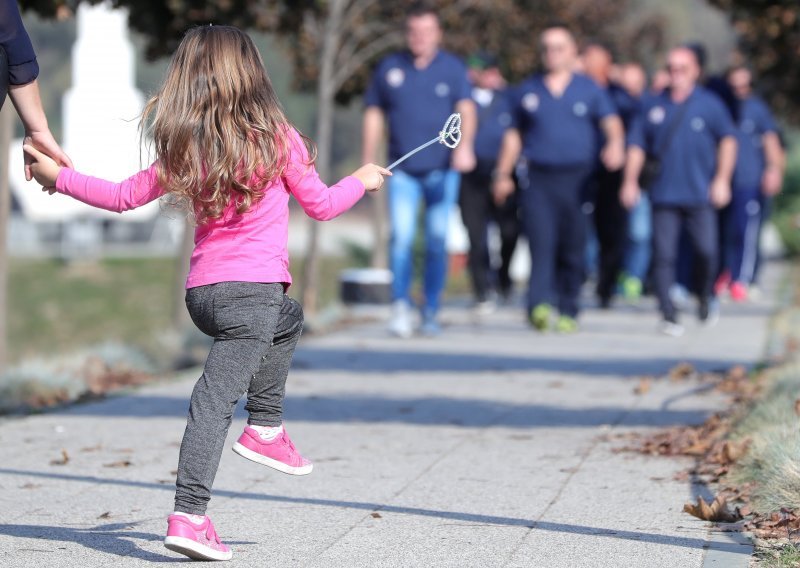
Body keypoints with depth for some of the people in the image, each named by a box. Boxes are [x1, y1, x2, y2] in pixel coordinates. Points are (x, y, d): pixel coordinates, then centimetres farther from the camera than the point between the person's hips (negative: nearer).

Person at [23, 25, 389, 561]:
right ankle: (188, 516, -11)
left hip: (202, 290, 6)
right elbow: (321, 204, 7)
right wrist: (362, 179, 26)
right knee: (216, 399, -6)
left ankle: (266, 428, 26)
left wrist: (58, 176, 21)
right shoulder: (276, 137, -4)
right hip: (252, 288, -6)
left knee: (288, 318, 30)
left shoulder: (183, 150, 5)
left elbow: (124, 196, 10)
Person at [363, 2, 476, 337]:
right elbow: (373, 115, 13)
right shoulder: (389, 69, 8)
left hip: (441, 169, 0)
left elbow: (466, 109, -9)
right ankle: (400, 306, -8)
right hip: (402, 170, 0)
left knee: (437, 241, 2)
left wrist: (464, 145, -27)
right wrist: (369, 162, 10)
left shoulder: (453, 68, 4)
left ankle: (431, 311, 12)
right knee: (401, 236, -14)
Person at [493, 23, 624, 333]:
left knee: (573, 249, 4)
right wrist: (503, 175, 15)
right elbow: (514, 135, 19)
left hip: (577, 178, 0)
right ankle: (539, 305, -28)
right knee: (541, 241, -16)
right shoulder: (527, 91, 13)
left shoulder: (589, 89, 10)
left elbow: (611, 123, 1)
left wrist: (615, 145, -21)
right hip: (537, 179, 0)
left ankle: (568, 311, 14)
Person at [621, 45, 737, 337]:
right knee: (663, 255, -5)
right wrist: (630, 182, 5)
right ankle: (668, 315, -2)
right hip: (664, 195, 1)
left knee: (706, 251, -4)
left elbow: (727, 140, 4)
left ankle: (705, 299, 24)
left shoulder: (709, 104, 4)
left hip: (700, 193, -1)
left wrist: (722, 179, -4)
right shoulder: (654, 107, 9)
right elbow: (637, 145, 12)